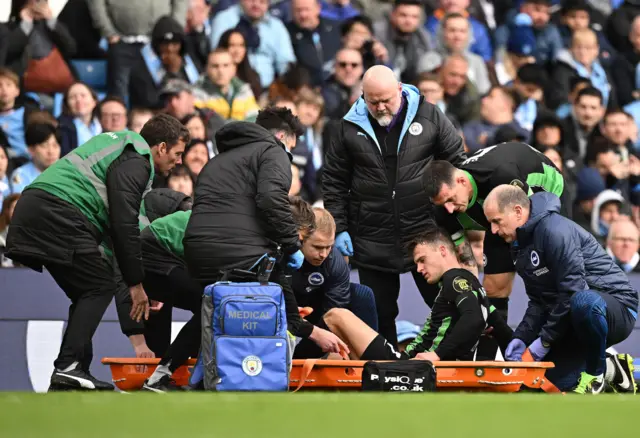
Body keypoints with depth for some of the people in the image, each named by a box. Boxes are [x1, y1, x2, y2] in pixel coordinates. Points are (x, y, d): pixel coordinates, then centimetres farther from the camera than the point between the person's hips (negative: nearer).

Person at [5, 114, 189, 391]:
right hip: (57, 215, -10)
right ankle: (68, 367, -16)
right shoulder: (134, 162, -6)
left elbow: (120, 222, 29)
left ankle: (72, 371, 7)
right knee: (99, 287, -6)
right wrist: (135, 283, -7)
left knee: (87, 292, 13)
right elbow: (124, 224, -13)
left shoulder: (123, 146, 27)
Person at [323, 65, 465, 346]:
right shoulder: (349, 128, 1)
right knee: (379, 314, 8)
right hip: (372, 244, 1)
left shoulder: (429, 117, -1)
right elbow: (334, 182, 8)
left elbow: (457, 162, 6)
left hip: (425, 234, -1)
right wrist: (339, 229, 1)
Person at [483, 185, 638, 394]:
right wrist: (521, 337, -5)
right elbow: (538, 302, 12)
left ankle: (595, 374, -19)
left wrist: (545, 340, -21)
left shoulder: (555, 230, -21)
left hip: (617, 306, -10)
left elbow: (573, 292, -26)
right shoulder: (520, 246, 10)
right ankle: (611, 371, 21)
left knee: (584, 302, -44)